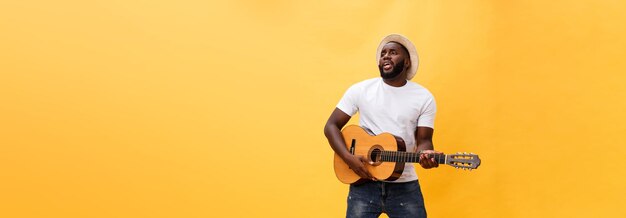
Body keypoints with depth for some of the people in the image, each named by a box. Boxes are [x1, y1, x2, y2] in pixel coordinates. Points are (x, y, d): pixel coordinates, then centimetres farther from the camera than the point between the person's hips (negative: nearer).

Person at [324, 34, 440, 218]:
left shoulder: (424, 98, 1)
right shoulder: (360, 90, 0)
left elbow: (423, 140, 0)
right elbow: (331, 126, 1)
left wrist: (426, 154, -24)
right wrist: (349, 158, -14)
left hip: (404, 186, 1)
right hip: (364, 183, 0)